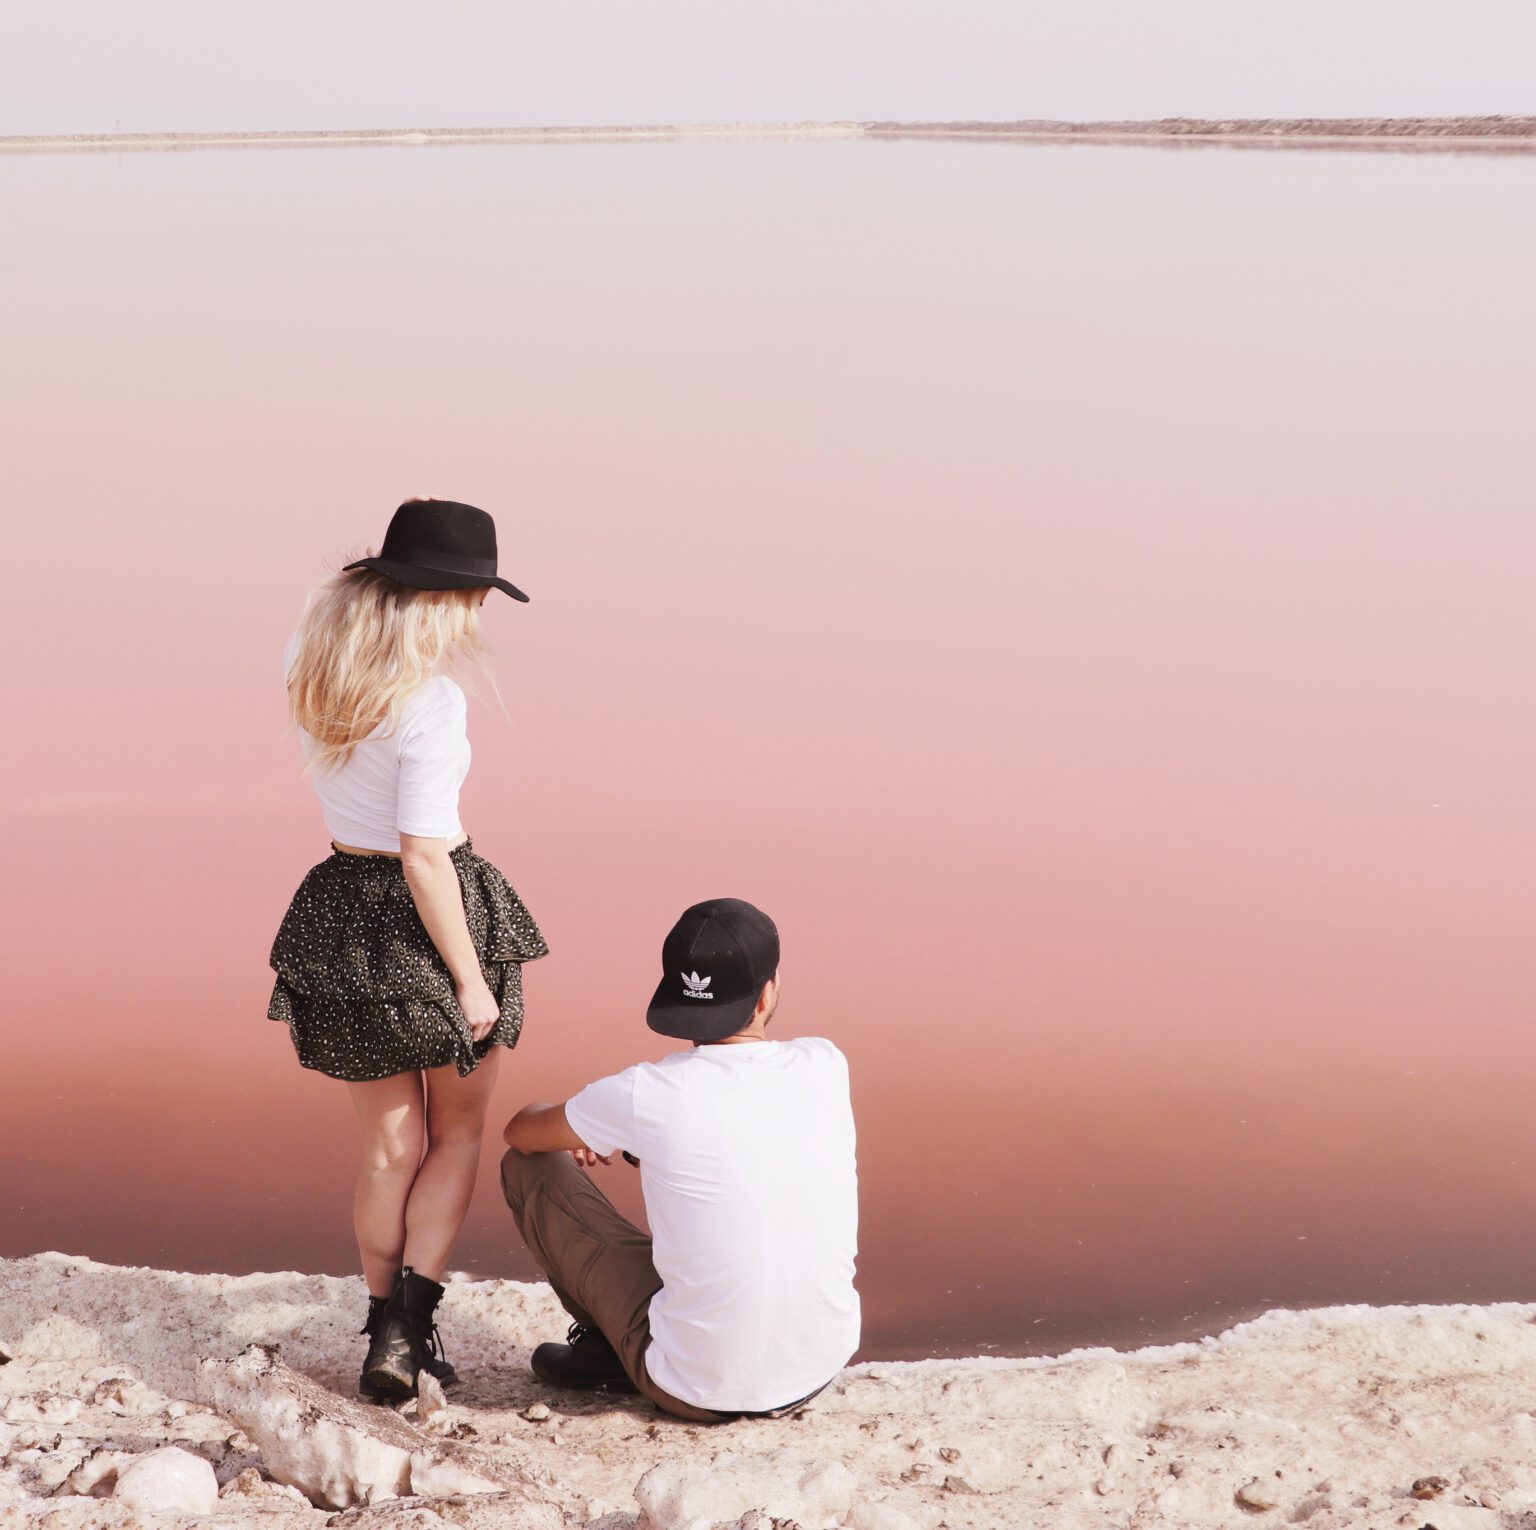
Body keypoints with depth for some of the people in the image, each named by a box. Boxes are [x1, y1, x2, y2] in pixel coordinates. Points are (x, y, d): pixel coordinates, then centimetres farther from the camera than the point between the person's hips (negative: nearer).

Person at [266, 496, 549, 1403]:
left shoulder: (309, 657, -1)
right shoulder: (432, 701, -22)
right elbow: (425, 857, -22)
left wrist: (394, 568, 13)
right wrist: (472, 980, -15)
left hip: (342, 911, 6)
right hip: (432, 914, -6)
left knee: (392, 1145, 18)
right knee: (461, 1132, 16)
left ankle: (385, 1337, 24)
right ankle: (410, 1321, 5)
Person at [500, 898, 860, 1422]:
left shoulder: (644, 1096, -17)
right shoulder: (825, 1067, -8)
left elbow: (520, 1132, 4)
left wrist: (578, 1132, 27)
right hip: (823, 1369, 4)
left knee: (529, 1167, 6)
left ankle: (605, 1344, 23)